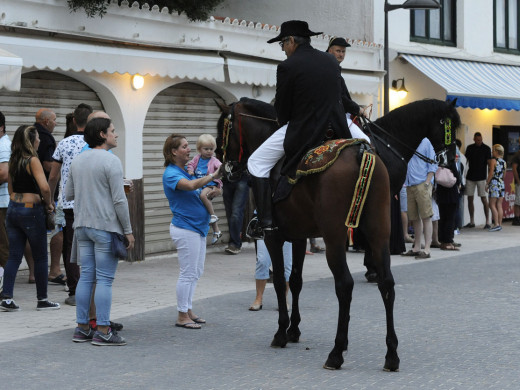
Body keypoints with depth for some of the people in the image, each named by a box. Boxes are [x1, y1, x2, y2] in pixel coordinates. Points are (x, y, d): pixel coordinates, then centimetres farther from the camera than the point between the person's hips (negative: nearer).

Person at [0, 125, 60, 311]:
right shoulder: (32, 160, -14)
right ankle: (42, 300, 12)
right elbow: (44, 187, -24)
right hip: (31, 211, -7)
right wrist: (48, 203, -8)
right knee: (41, 257, 6)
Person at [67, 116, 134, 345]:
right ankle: (103, 331, -3)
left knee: (86, 276, 10)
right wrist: (128, 230, -8)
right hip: (106, 226, -7)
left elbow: (68, 195, 16)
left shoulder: (78, 161, 11)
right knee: (105, 279, -4)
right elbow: (119, 200, -14)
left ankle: (82, 328, 12)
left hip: (82, 226, 7)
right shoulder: (111, 161, -12)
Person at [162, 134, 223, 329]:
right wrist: (213, 176, -34)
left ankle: (188, 310, 22)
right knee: (188, 273, -6)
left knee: (196, 272, 14)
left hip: (198, 227, 9)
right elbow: (190, 186, -32)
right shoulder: (171, 174, -14)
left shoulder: (188, 171, 15)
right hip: (185, 228, -9)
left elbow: (198, 193, 23)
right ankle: (182, 316, 1)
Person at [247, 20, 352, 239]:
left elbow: (282, 108, -4)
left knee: (256, 163, 8)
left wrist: (285, 124, 17)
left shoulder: (288, 66, -11)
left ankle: (266, 221, -1)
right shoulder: (332, 62, 7)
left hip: (302, 133, -5)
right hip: (335, 129, 5)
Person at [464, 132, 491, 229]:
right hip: (470, 177, 4)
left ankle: (487, 222, -4)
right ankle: (472, 222, 14)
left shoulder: (486, 148, -2)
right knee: (470, 199, 5)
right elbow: (465, 161, 12)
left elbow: (489, 163, -5)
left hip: (481, 177, -4)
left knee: (484, 199, -6)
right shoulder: (470, 148, 8)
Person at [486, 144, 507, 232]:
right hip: (502, 184, 7)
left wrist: (487, 183, -5)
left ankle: (496, 224, -11)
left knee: (492, 205, -4)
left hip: (494, 184, -7)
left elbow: (491, 173, -11)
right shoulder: (504, 162, 10)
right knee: (499, 205, 8)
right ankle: (500, 224, 8)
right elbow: (504, 174, 15)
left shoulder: (493, 160, -9)